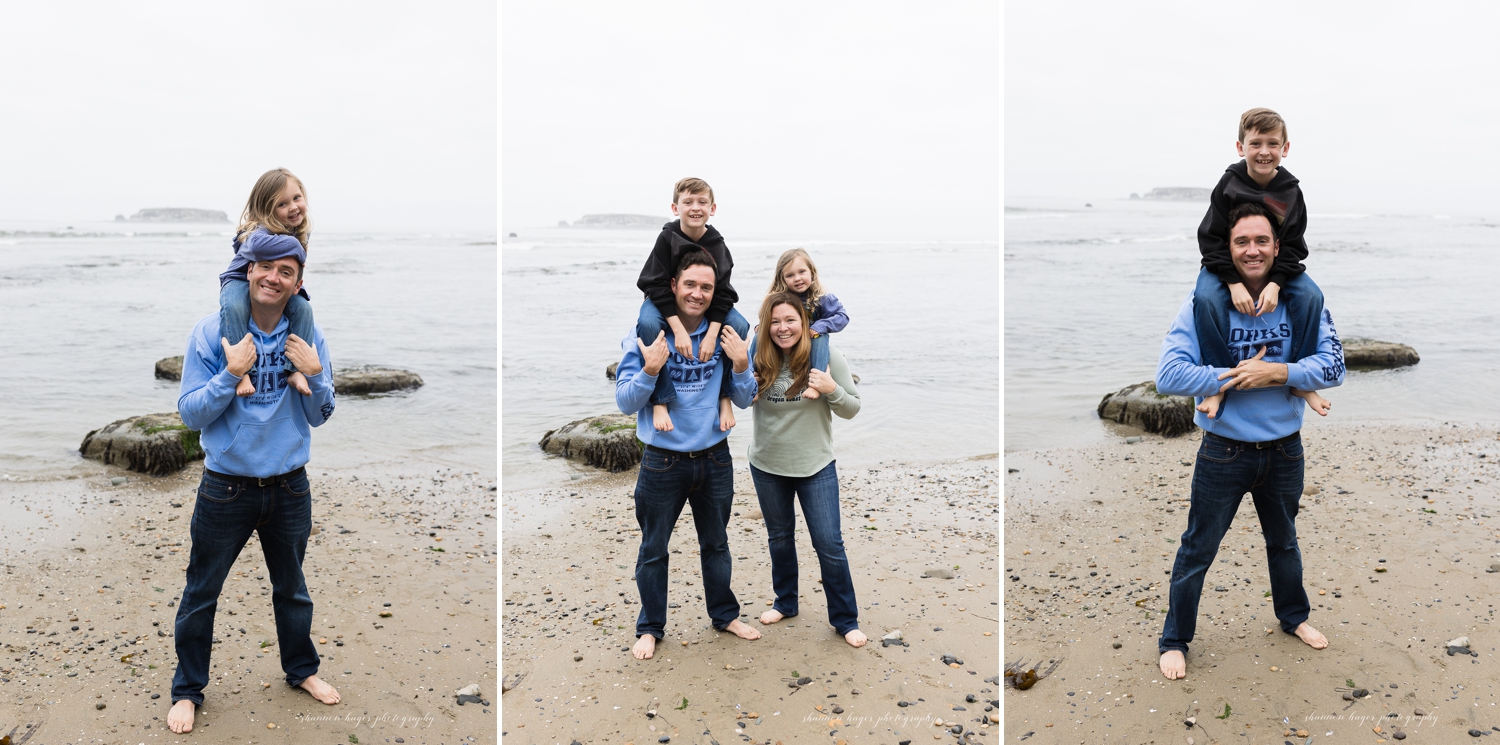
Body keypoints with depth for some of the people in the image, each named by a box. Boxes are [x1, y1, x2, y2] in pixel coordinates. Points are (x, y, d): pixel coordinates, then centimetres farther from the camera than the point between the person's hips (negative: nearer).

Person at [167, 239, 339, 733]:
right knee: (200, 594, 9)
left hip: (290, 486, 2)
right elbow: (191, 414, -11)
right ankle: (187, 690, 29)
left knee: (292, 589, 19)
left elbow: (319, 416, 1)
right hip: (226, 486, -2)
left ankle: (301, 669, 39)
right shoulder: (212, 332, -10)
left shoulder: (307, 336, -2)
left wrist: (315, 374, -17)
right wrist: (232, 372, -25)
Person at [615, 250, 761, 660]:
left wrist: (740, 364, -16)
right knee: (653, 549, 11)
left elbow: (743, 400, 2)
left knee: (716, 544, 20)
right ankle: (650, 627, 28)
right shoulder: (647, 335, -11)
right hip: (663, 461, -2)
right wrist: (650, 369, -28)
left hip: (715, 458, 3)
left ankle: (724, 614, 38)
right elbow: (625, 402, -11)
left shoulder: (726, 337, -3)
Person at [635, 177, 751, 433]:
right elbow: (657, 286, -21)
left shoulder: (717, 245, -10)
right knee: (648, 324, -36)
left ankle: (724, 396, -11)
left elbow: (722, 293, -13)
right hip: (665, 304, -2)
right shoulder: (667, 238, -16)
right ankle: (660, 400, -28)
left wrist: (711, 335, -27)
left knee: (739, 326, -24)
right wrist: (679, 330, -32)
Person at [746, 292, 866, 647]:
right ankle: (785, 603, 40)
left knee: (829, 543, 1)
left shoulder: (826, 356, -14)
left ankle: (846, 619, 17)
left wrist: (832, 390, -27)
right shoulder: (759, 357, -9)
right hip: (767, 465, 3)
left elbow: (852, 410, -7)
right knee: (779, 537, 19)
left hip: (815, 467, -2)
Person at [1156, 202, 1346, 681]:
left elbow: (1333, 367, -11)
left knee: (1283, 541, 27)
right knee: (1197, 551, 8)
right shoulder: (1203, 305, -15)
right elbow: (1169, 375, -22)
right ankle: (1174, 640, 25)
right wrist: (1235, 378, -24)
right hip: (1224, 453, -3)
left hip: (1284, 451, 3)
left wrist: (1276, 373, -23)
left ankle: (1293, 616, 51)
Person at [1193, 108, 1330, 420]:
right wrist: (1234, 283, -24)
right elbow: (1210, 239, -13)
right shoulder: (1229, 185, -11)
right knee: (1206, 298, -34)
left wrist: (1275, 283, -23)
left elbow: (1293, 246, -5)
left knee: (1311, 296, -24)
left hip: (1277, 269, 3)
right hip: (1226, 266, -2)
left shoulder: (1290, 192, -5)